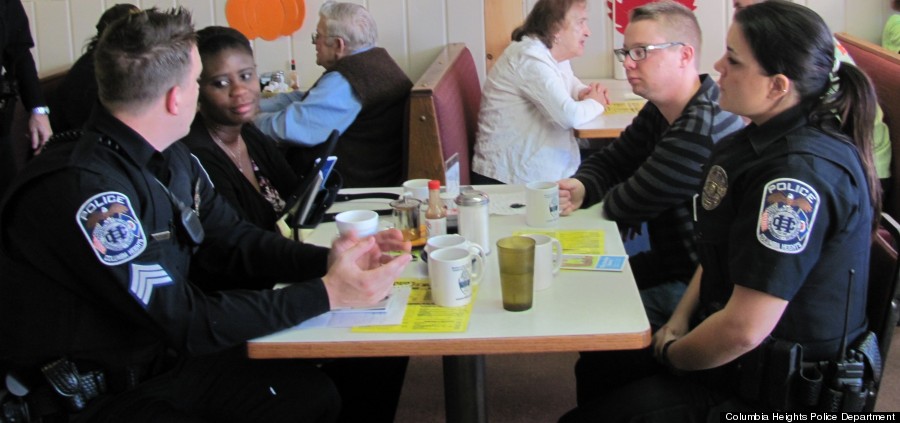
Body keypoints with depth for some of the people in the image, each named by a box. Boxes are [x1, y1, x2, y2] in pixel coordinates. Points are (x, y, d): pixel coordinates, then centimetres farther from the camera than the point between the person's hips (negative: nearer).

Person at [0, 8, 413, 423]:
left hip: (164, 354, 8)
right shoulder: (81, 188, -28)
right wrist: (328, 293, -24)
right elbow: (188, 321, -26)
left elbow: (237, 242, 7)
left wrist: (327, 261, -10)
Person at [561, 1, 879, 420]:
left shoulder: (802, 170, -29)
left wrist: (672, 355, -11)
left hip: (777, 388, -9)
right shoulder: (760, 140, 2)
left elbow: (745, 328, -29)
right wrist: (679, 321, 1)